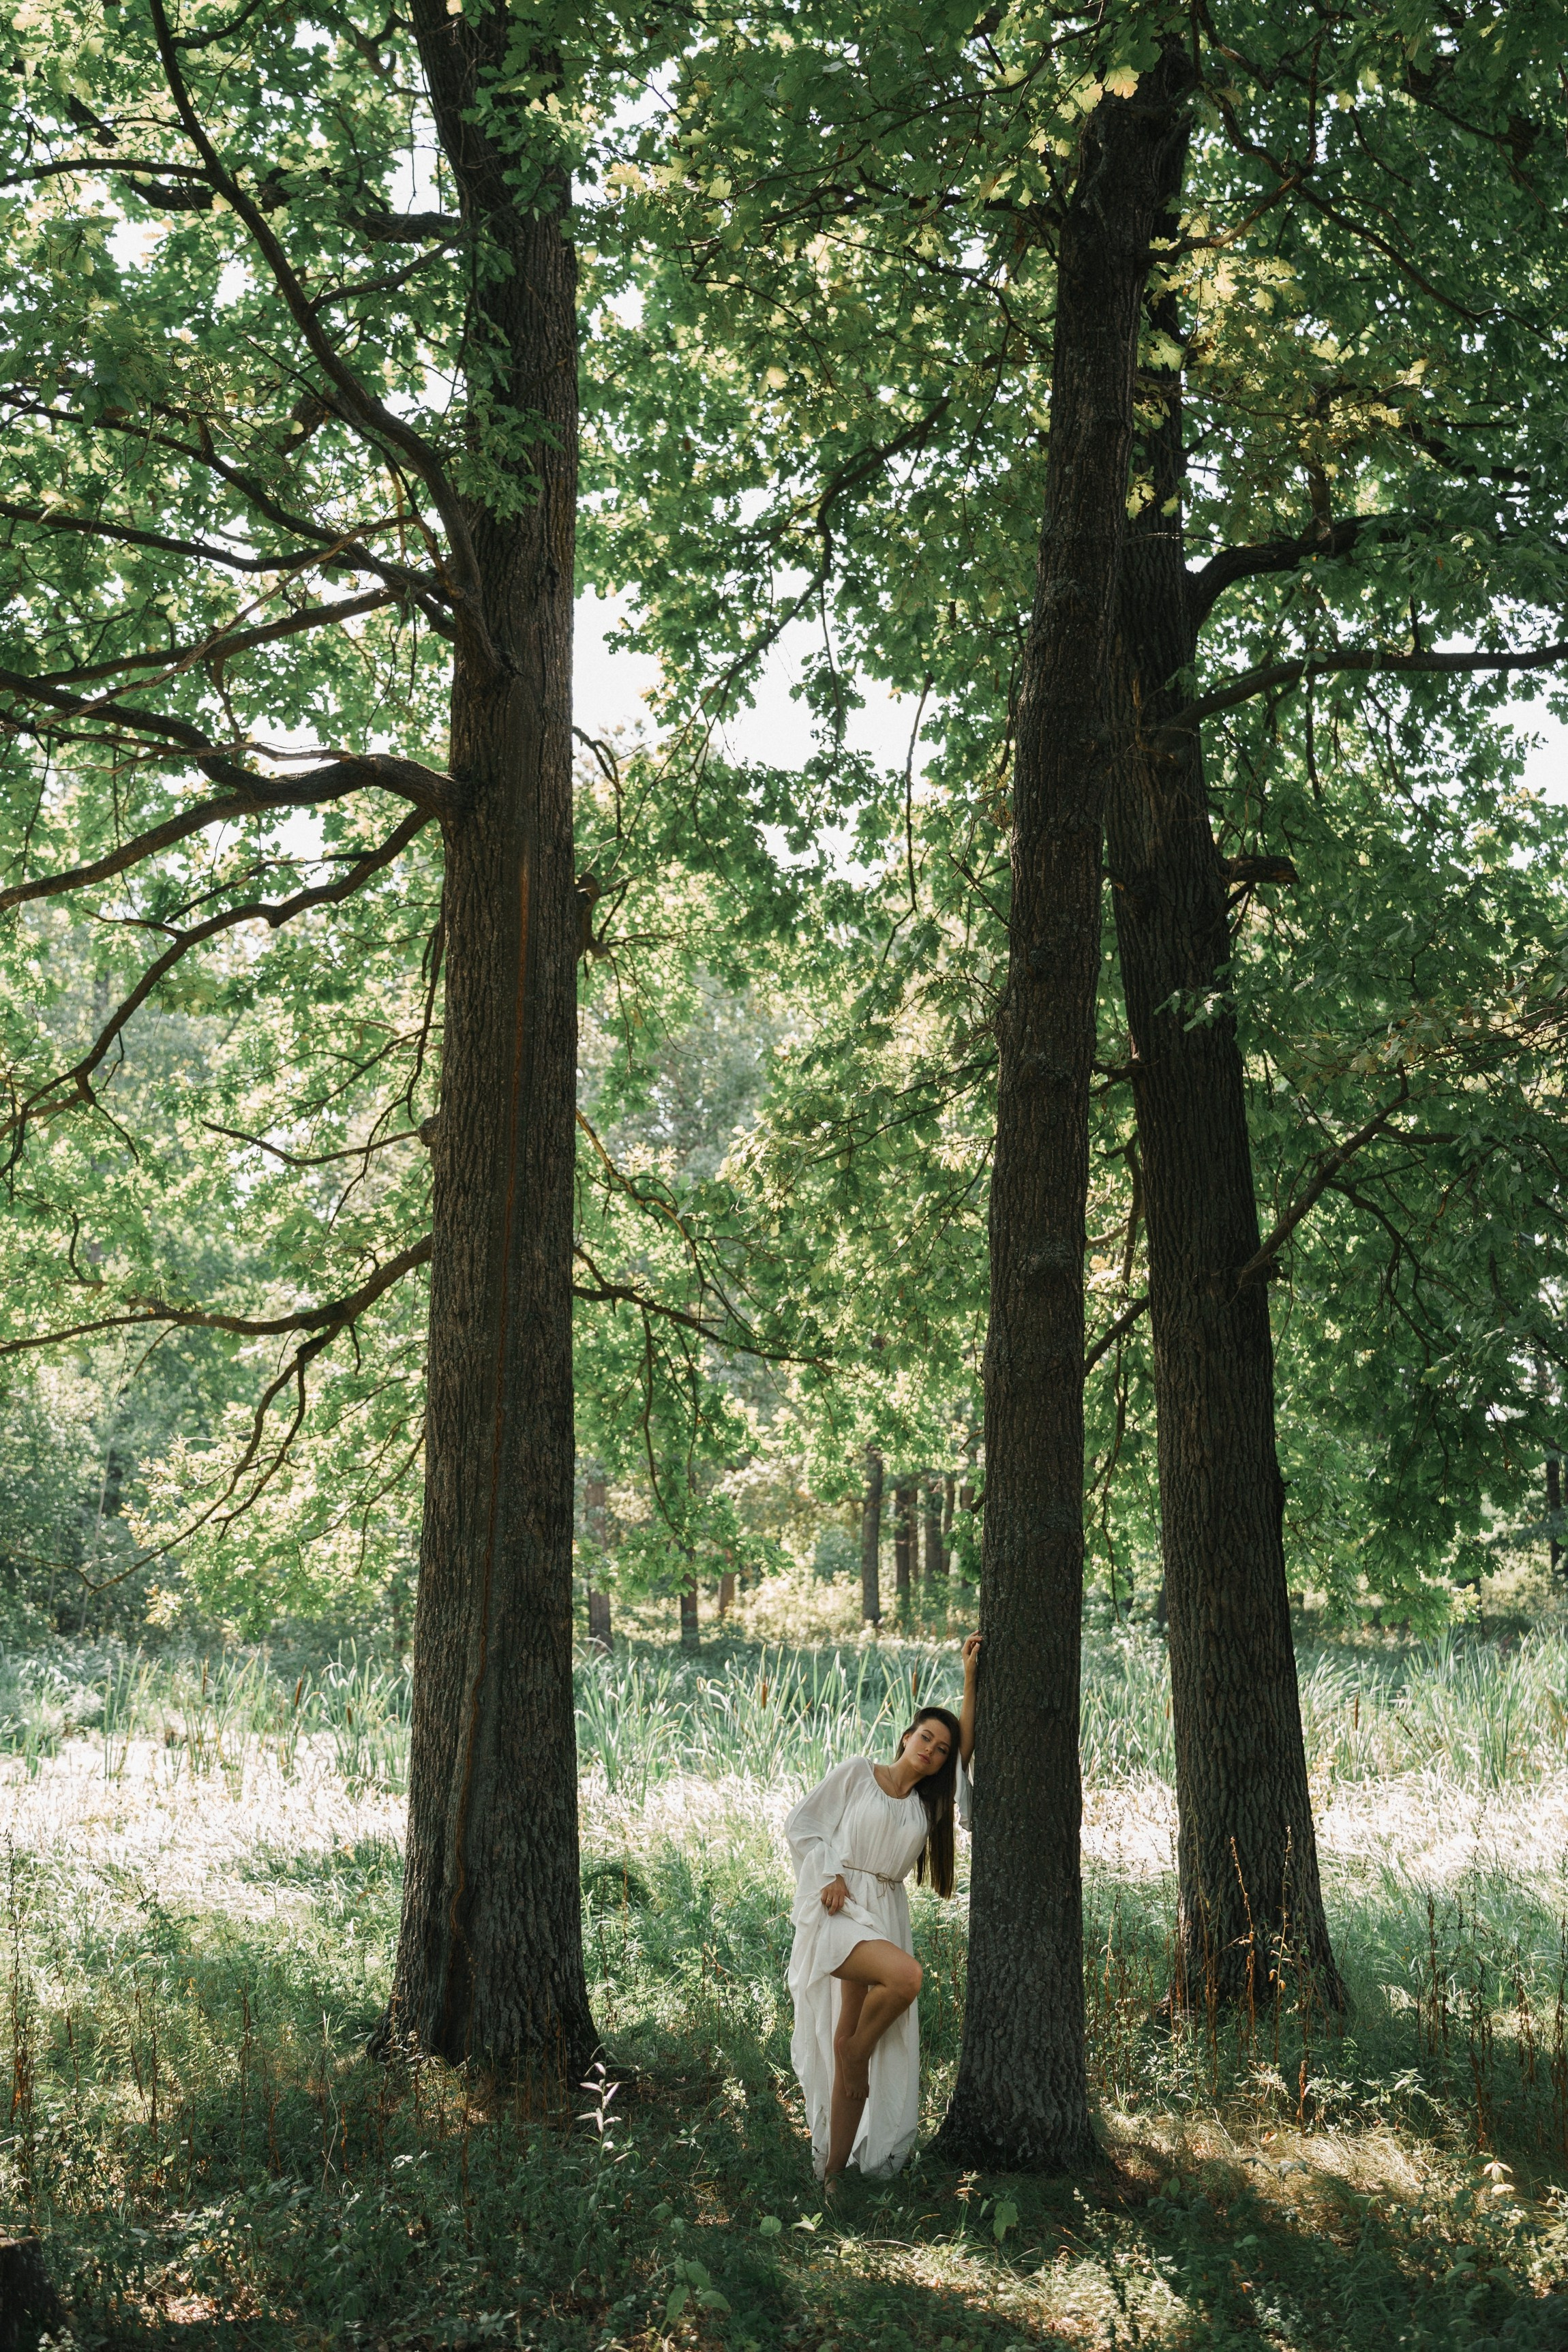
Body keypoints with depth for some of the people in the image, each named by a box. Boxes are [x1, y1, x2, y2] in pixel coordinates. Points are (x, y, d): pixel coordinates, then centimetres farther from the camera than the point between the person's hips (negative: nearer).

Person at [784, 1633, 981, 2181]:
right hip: (837, 1909, -5)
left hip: (885, 1916, 5)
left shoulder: (927, 1803, 19)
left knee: (857, 2060, 0)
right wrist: (829, 1874, -8)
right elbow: (802, 1822, 5)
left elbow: (966, 1747, 9)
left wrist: (970, 1678, 3)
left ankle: (835, 2168, 3)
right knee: (905, 1974, -32)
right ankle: (855, 2049, -7)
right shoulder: (858, 1772, 5)